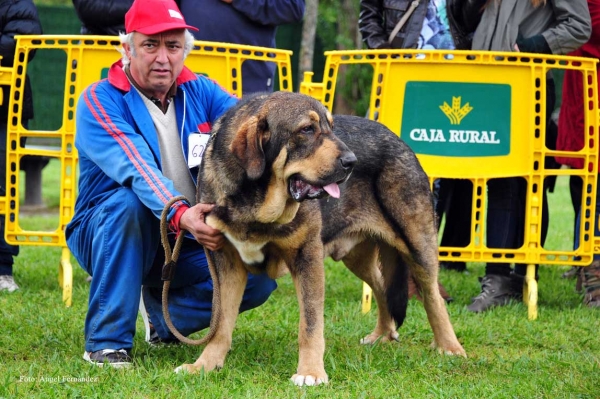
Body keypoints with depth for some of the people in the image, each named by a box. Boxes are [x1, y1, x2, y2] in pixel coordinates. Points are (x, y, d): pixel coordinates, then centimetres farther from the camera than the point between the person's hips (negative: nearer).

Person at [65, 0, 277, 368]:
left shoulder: (200, 92, 1)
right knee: (128, 202, -36)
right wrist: (179, 214, -50)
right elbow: (137, 169, -31)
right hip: (109, 233, -4)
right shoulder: (100, 101, -14)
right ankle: (107, 339, -25)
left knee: (262, 273, -20)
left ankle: (165, 313, 9)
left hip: (190, 240, 4)